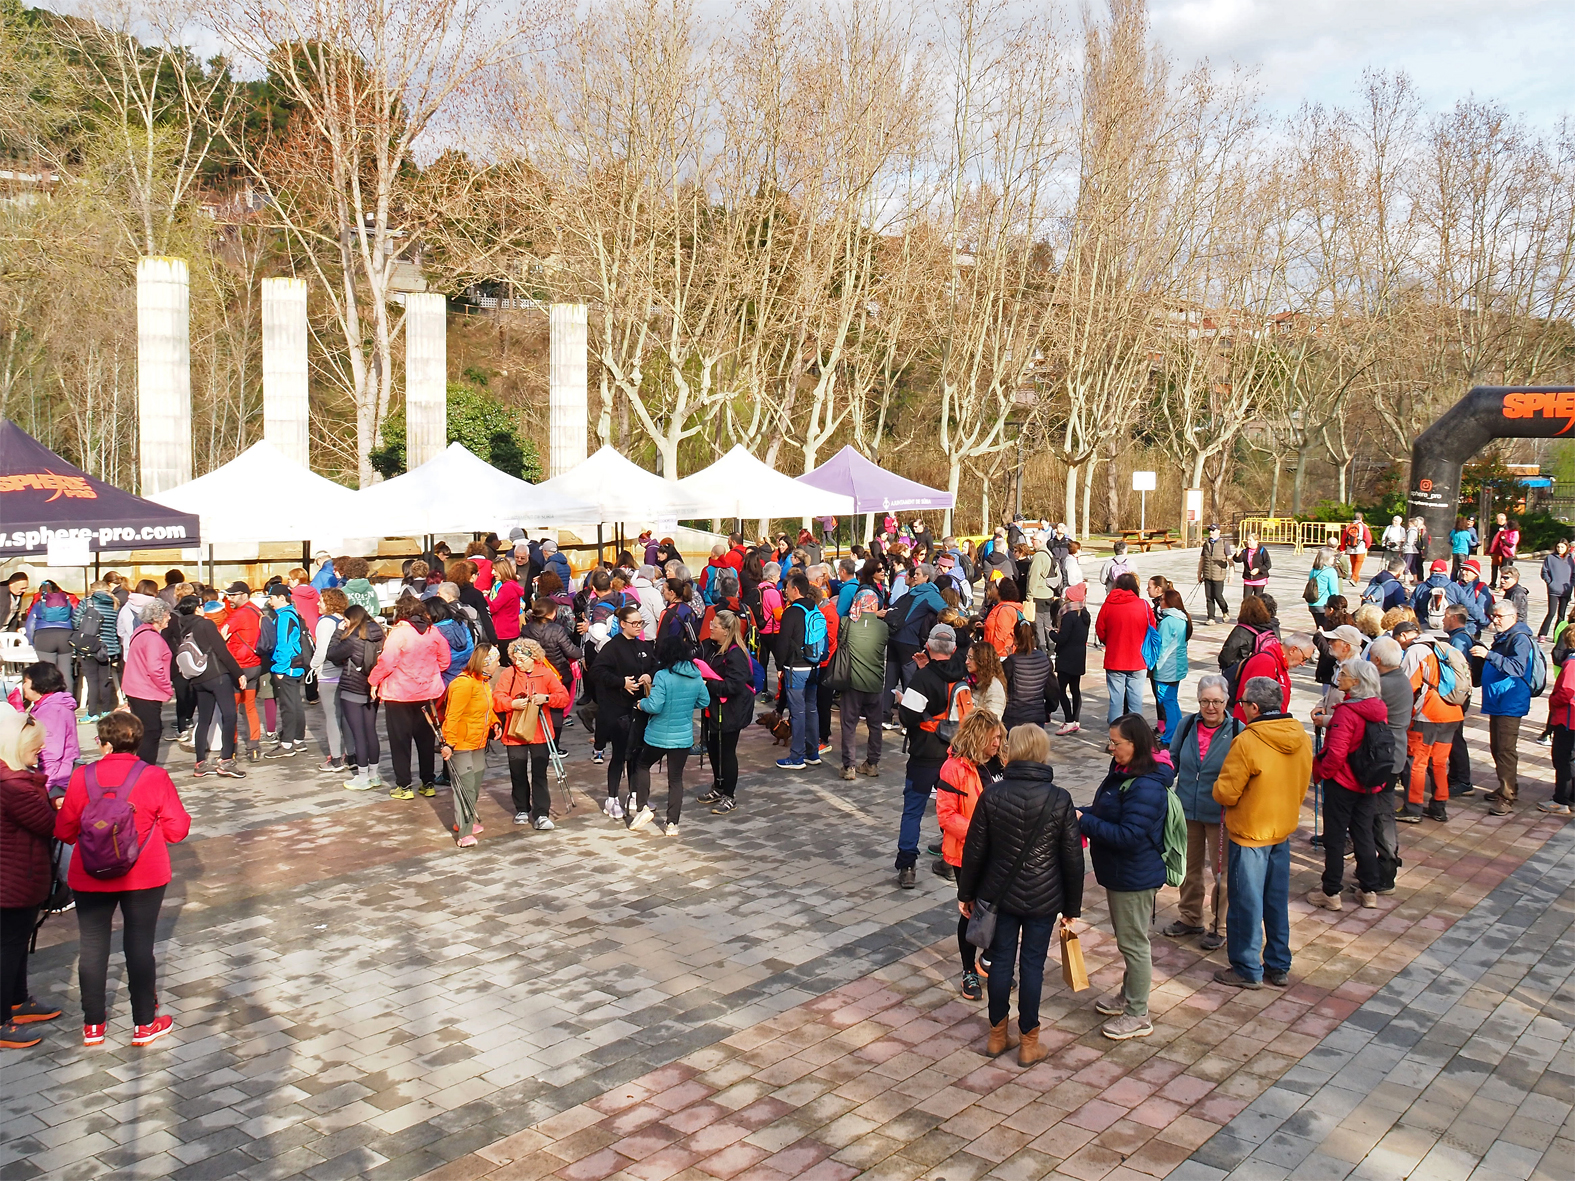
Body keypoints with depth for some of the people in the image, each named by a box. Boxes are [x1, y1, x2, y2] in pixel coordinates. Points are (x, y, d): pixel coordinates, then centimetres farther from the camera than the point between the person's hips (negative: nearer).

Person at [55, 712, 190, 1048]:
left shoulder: (82, 777, -9)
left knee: (92, 945, 14)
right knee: (140, 945, 9)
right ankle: (144, 1025, 17)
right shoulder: (154, 778, -12)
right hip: (144, 877, -1)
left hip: (90, 878, 1)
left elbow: (64, 830, -2)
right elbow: (177, 828, -9)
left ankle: (93, 1025, 24)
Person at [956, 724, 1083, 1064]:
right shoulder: (1059, 800, -12)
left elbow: (975, 849, -4)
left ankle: (997, 1036, 25)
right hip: (1044, 899, -1)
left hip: (1000, 895, 1)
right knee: (1032, 965, 9)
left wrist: (966, 893, 8)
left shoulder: (992, 794, -11)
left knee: (1001, 961, 13)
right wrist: (1072, 905, 5)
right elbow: (1072, 857, -6)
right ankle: (1028, 1043, 19)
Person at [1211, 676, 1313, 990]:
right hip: (1283, 831, 7)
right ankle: (1279, 967, 27)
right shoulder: (1302, 738, -2)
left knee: (1246, 903, 6)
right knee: (1277, 901, 17)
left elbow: (1225, 793, -19)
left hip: (1249, 834, -7)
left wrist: (1219, 785, 2)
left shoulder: (1247, 742, -24)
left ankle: (1248, 970, 17)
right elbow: (1301, 785, 9)